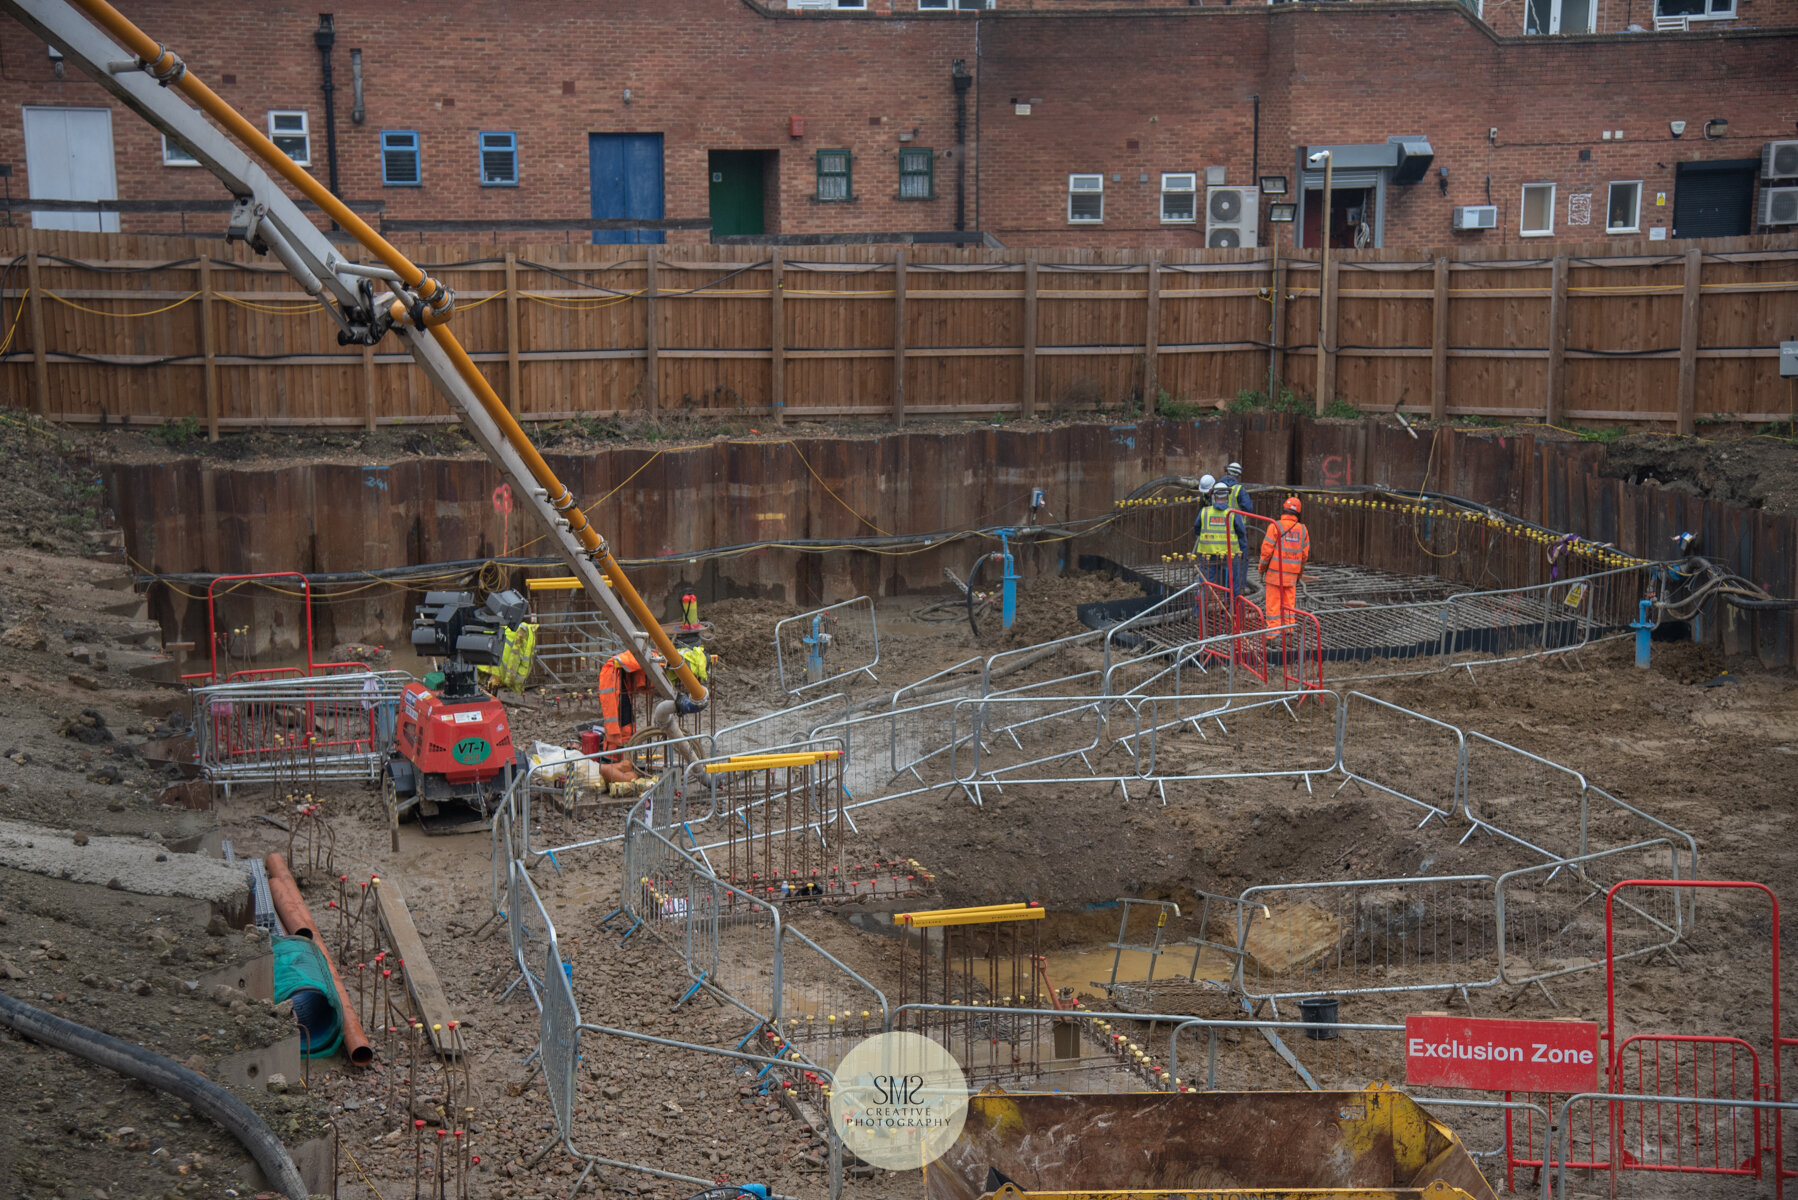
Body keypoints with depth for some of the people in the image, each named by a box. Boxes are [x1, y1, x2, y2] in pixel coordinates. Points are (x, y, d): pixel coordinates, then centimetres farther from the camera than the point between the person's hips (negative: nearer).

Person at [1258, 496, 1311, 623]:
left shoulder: (1276, 526, -10)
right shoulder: (1303, 529, 4)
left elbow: (1267, 550, -12)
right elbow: (1305, 554, 7)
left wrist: (1262, 568, 1)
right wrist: (1299, 573, 18)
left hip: (1275, 572, -4)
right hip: (1292, 574, 4)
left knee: (1273, 603, 0)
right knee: (1289, 603, 11)